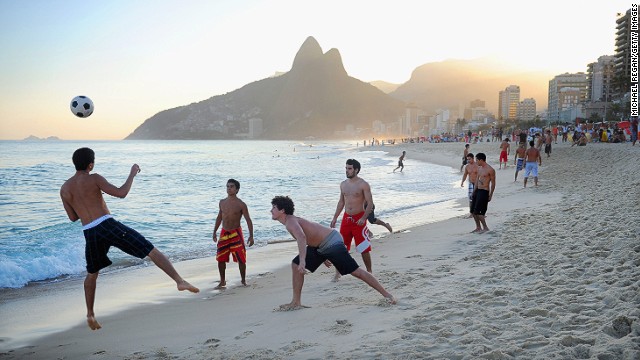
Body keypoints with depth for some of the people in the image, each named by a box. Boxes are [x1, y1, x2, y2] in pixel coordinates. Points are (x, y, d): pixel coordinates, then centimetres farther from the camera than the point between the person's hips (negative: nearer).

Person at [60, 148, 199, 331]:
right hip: (107, 225, -5)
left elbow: (73, 217, 20)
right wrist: (132, 174, 3)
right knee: (151, 250, -5)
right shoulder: (93, 179, -2)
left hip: (90, 233, 5)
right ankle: (180, 281, -19)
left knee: (92, 273, 26)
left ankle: (90, 315, 27)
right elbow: (121, 193, -10)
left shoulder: (64, 189, 13)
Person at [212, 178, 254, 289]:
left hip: (236, 233, -4)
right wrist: (215, 232, 19)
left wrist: (251, 236, -14)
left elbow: (248, 220, -7)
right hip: (224, 233, 4)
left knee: (241, 259, -2)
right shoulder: (222, 202, 6)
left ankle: (243, 280, 16)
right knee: (220, 259, 4)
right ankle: (222, 281, 18)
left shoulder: (241, 204, -8)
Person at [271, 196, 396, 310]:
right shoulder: (292, 220, 13)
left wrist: (302, 261, -47)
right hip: (321, 247, 10)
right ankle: (296, 302, 11)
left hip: (332, 243, -10)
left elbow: (302, 237, -40)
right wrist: (323, 257, 29)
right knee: (295, 265, 5)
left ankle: (387, 295, 3)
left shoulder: (290, 222, -19)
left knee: (356, 272, -6)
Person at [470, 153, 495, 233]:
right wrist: (474, 192, 17)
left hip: (484, 192, -9)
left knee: (478, 211, -10)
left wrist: (490, 195, -10)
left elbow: (493, 183, -10)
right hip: (477, 190, 9)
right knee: (474, 211, 9)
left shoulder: (490, 170, -13)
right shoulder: (479, 168, 12)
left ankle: (485, 227, 2)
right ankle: (478, 227, 21)